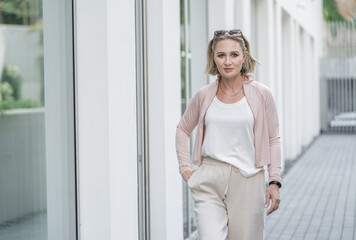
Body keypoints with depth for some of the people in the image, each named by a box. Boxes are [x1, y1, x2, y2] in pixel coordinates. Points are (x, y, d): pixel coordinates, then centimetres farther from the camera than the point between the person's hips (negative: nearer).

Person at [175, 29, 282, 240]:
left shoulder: (261, 95, -1)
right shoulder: (204, 95, 4)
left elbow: (273, 139, 6)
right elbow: (183, 129, 21)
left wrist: (275, 182, 0)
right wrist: (185, 167, 12)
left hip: (247, 182, -1)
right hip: (209, 182, 1)